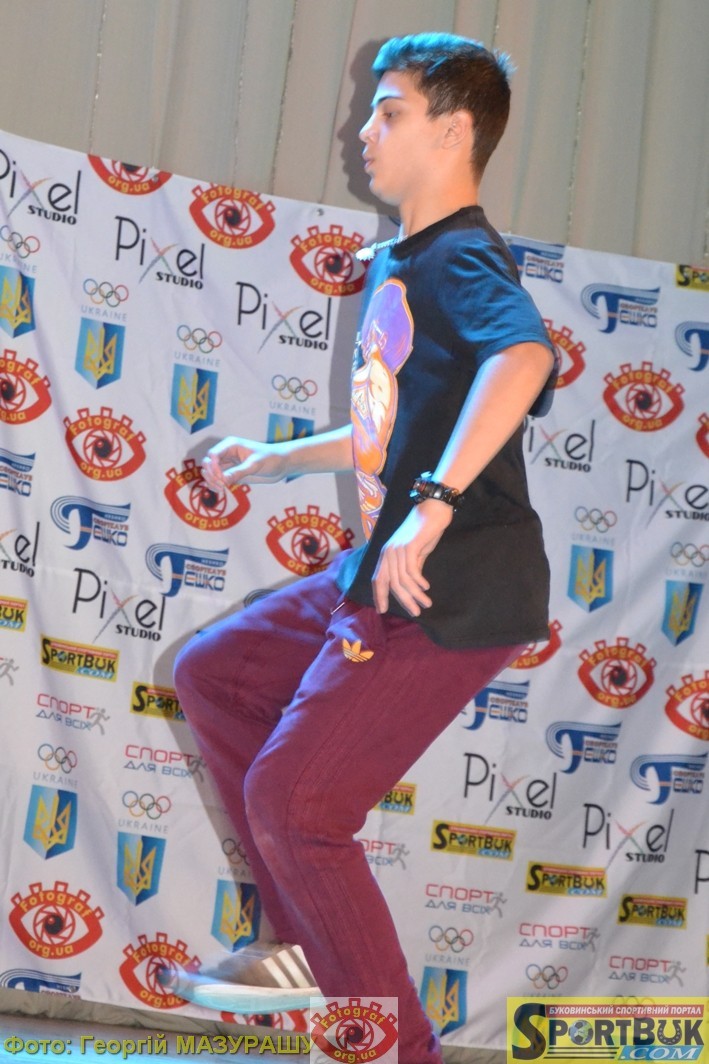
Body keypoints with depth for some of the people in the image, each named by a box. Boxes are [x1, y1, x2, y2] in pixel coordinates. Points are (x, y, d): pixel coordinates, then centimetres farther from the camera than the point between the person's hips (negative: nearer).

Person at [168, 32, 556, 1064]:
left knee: (290, 800, -8)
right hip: (377, 576, 10)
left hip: (454, 592, -10)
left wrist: (434, 503, -42)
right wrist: (276, 460, 39)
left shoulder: (462, 259, -13)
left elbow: (523, 356, -37)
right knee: (211, 672, 18)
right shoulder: (396, 265, 18)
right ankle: (308, 943, 20)